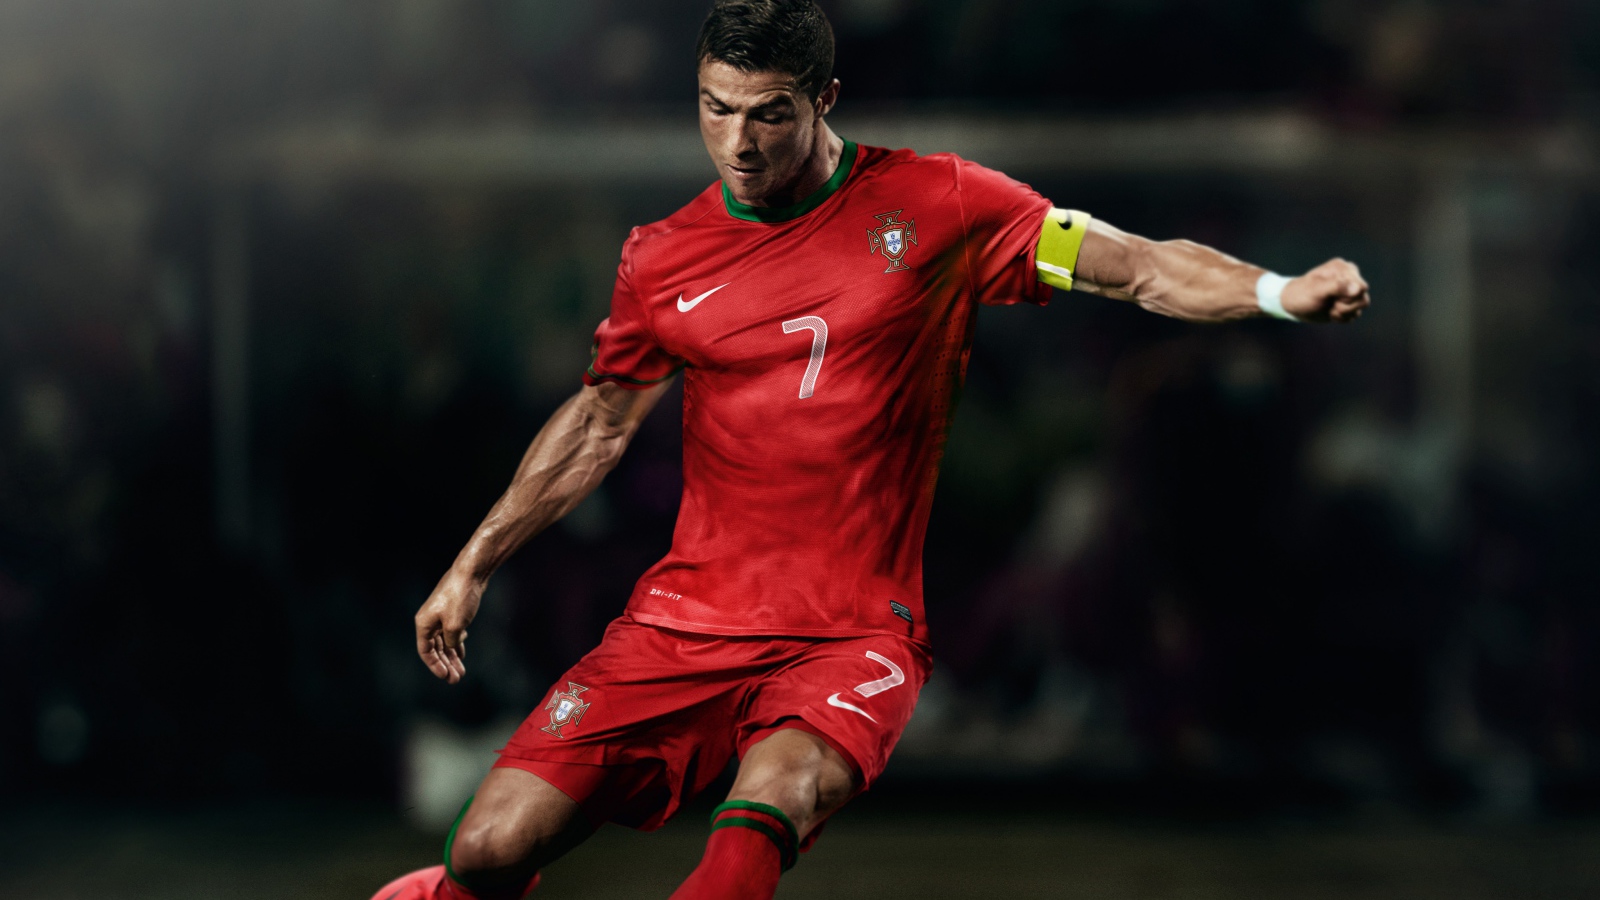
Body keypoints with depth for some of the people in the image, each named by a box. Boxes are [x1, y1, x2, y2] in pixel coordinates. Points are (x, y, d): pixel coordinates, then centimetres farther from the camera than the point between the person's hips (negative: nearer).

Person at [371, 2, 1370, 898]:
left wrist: (1283, 292, -20)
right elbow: (602, 420, 21)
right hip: (684, 619, 3)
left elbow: (1142, 267, -3)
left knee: (769, 809, -36)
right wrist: (473, 568, 23)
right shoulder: (663, 257, 6)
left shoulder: (937, 207, -2)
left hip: (852, 637, -3)